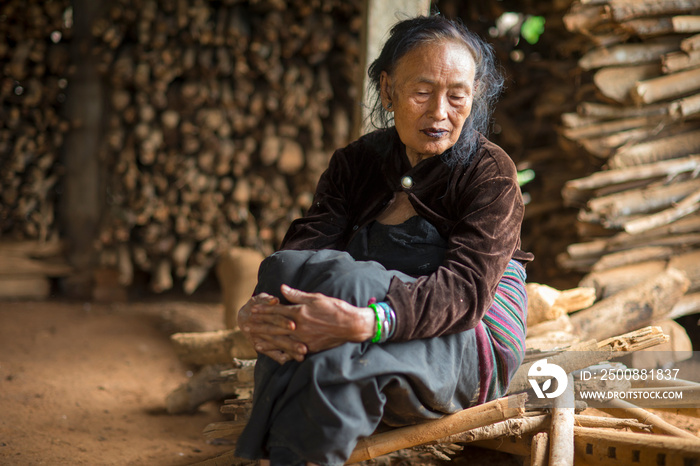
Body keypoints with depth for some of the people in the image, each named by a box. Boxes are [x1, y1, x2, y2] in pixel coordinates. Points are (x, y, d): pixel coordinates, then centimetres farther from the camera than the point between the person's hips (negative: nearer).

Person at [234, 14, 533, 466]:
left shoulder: (491, 173, -6)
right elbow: (305, 243, -10)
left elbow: (466, 289, -22)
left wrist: (363, 322, -42)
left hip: (472, 351, -4)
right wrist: (261, 308, -35)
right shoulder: (355, 164, 8)